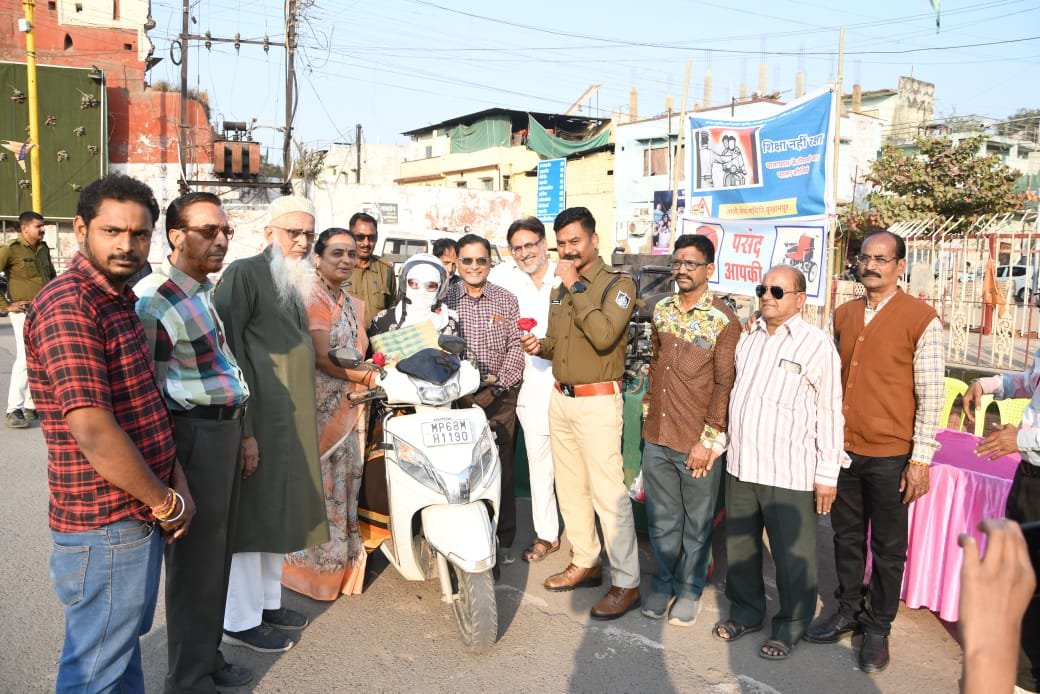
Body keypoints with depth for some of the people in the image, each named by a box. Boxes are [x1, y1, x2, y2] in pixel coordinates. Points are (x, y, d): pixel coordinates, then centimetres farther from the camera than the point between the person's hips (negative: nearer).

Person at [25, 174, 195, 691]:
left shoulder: (117, 300, 11)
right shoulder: (67, 306, -20)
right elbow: (92, 431, -26)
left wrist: (177, 481, 2)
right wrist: (166, 503, -15)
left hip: (139, 515, 9)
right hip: (105, 528, -9)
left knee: (125, 639, 25)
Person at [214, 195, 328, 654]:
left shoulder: (292, 283, 16)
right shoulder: (244, 274, -11)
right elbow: (228, 353, -18)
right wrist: (242, 428, -22)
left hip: (290, 422, 9)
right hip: (256, 420, -9)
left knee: (277, 510, 16)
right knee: (250, 515, 0)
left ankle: (267, 601, 30)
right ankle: (240, 619, 12)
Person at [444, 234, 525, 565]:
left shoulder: (507, 300, 7)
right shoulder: (445, 299, 6)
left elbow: (516, 345, 1)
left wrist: (500, 383, -10)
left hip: (499, 395, 0)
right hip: (457, 396, 0)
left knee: (502, 467, 1)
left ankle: (504, 538, 14)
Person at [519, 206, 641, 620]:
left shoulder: (617, 284, -8)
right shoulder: (561, 288, 15)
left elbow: (604, 335, -25)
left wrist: (577, 286, -20)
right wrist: (540, 347, 3)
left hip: (597, 402, -8)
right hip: (561, 398, 8)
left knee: (607, 493, -8)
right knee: (570, 488, 14)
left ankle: (626, 583, 1)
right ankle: (586, 563, 28)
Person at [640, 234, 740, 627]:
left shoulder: (723, 320, -11)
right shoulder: (661, 310, 7)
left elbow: (725, 384, -12)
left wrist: (709, 440, -13)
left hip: (697, 443, -5)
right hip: (656, 436, 5)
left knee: (697, 521, 12)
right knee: (661, 518, 16)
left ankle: (689, 589, 30)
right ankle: (663, 582, 34)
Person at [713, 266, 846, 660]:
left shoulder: (817, 345, -8)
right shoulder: (747, 339, 10)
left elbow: (829, 413, -8)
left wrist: (827, 474, -9)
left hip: (789, 473, -6)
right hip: (740, 465, 6)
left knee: (792, 556, 7)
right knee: (739, 546, 17)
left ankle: (791, 627, 27)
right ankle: (746, 612, 36)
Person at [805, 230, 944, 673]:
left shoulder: (921, 319, -8)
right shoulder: (843, 315, 7)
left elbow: (930, 396, -9)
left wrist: (920, 459, -11)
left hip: (890, 455, -4)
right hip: (843, 449, 4)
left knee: (888, 547, 10)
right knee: (847, 537, 16)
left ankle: (878, 628, 25)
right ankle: (848, 611, 34)